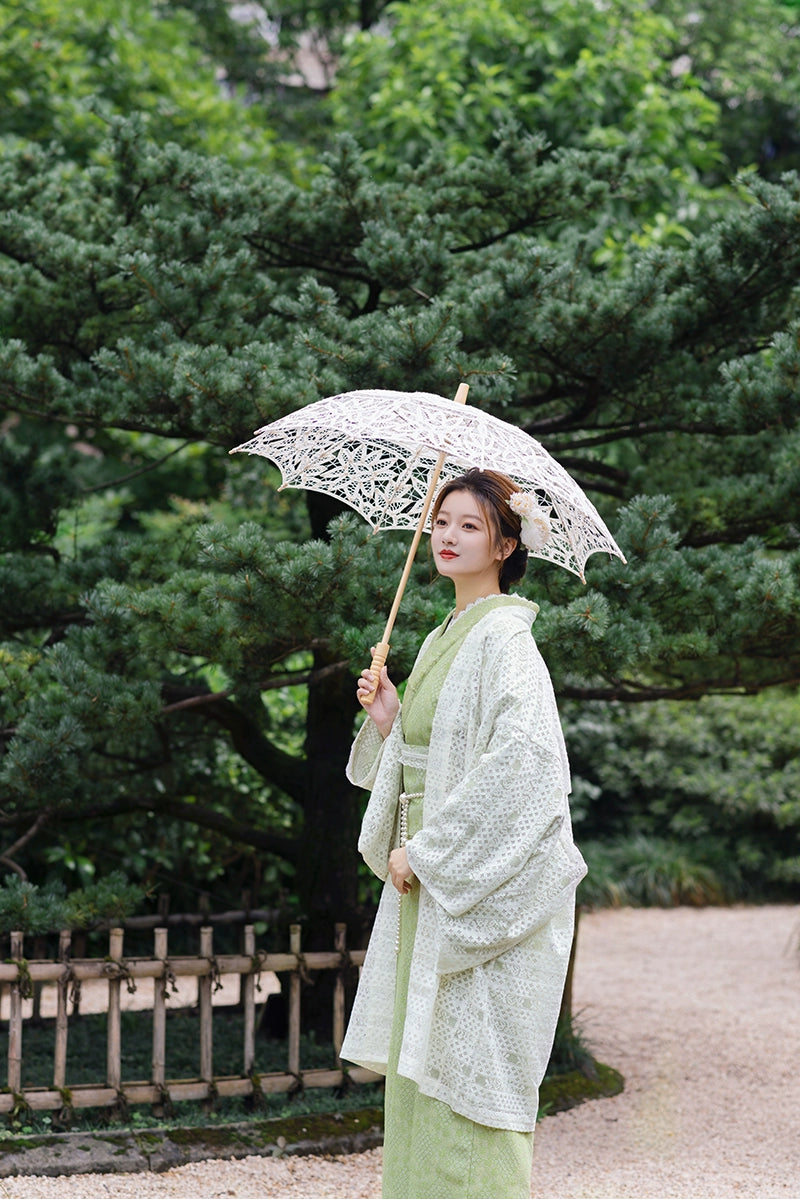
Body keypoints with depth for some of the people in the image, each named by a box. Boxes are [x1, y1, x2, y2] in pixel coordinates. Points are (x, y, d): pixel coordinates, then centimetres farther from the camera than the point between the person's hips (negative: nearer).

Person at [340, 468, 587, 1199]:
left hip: (486, 886, -9)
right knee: (419, 1068, 11)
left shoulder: (504, 639, -12)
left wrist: (427, 852, -19)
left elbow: (523, 762, -24)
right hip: (429, 886, 9)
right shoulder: (441, 642, 16)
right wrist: (386, 721, 3)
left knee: (467, 1071, -6)